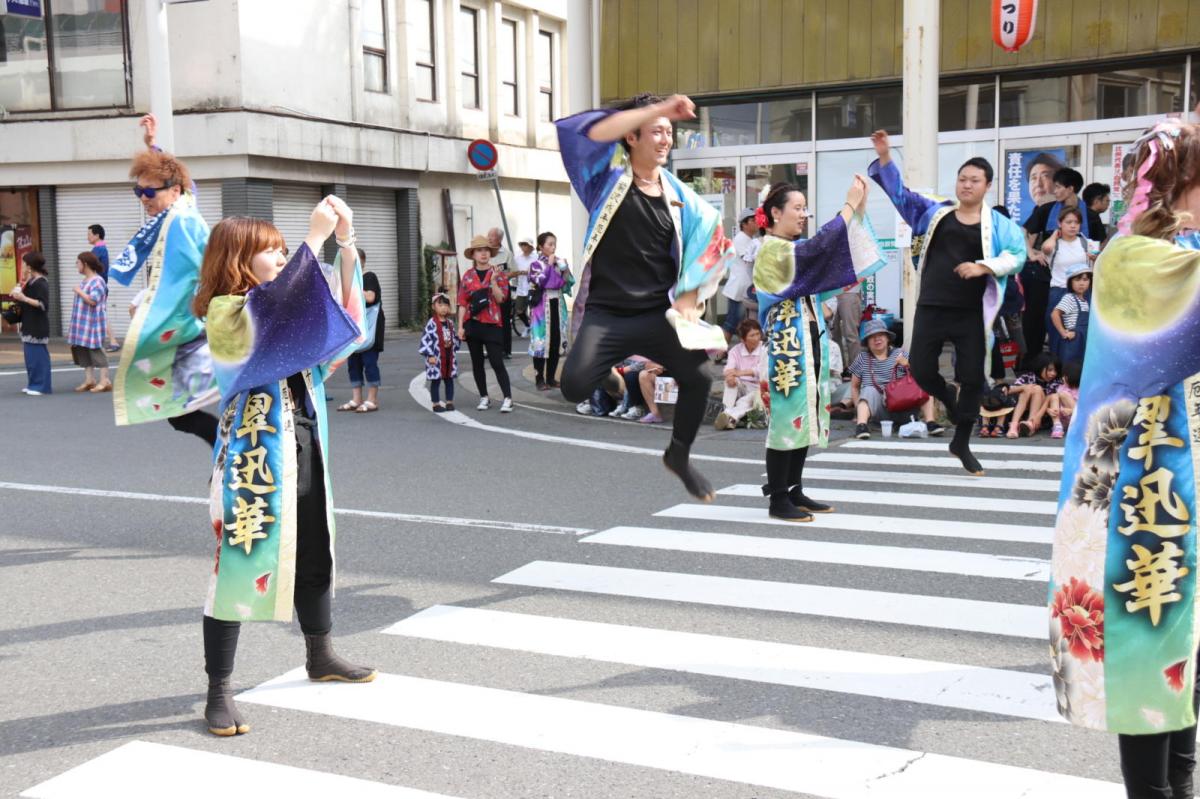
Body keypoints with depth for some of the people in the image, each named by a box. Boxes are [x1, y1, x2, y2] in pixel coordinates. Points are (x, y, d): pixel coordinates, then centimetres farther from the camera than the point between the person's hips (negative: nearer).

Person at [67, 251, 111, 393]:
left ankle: (105, 381, -5)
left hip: (93, 323, -9)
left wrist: (79, 292, -14)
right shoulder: (84, 281, 16)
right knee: (83, 350, 8)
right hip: (83, 323, 9)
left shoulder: (97, 281, -13)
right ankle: (89, 379, 13)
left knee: (96, 350, -8)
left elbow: (92, 300, -24)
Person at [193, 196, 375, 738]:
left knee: (313, 556, 17)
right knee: (239, 564, -4)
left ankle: (320, 657, 35)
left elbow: (343, 315, 6)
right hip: (252, 456, -8)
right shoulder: (224, 313, -10)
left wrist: (345, 246, -4)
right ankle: (219, 691, 4)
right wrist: (315, 236, -27)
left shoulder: (287, 313, 13)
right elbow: (272, 306, -30)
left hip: (304, 449, 8)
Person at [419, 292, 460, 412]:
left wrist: (452, 343, -6)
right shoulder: (432, 323, -10)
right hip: (436, 357, -5)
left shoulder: (450, 322, 8)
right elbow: (425, 339, -13)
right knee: (436, 380, 2)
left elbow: (456, 338, 16)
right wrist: (430, 355, -17)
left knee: (449, 379, 11)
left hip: (450, 356, 5)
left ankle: (449, 402, 21)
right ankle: (436, 404, 8)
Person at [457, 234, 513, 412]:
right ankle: (484, 398, 18)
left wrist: (493, 281, -18)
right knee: (477, 363, 8)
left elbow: (500, 299, -7)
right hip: (472, 324, 3)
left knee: (497, 362, -7)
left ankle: (508, 399, -6)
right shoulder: (467, 276, 6)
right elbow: (462, 303, 5)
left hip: (492, 324, -3)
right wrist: (460, 326, 0)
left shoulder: (498, 274, 1)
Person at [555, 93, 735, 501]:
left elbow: (708, 245, 14)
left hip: (659, 313, 4)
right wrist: (656, 110, -22)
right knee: (575, 385, -27)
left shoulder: (679, 195, 8)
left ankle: (679, 455, 18)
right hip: (605, 313, -3)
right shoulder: (607, 182, -1)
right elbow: (586, 134, -19)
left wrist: (690, 298, 2)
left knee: (698, 377, -9)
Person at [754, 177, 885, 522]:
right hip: (787, 344, -9)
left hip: (810, 341, 9)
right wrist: (850, 203, -16)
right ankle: (778, 498, 0)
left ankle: (794, 491, 17)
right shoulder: (771, 250, -11)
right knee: (787, 416, -6)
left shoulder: (794, 249, 16)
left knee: (805, 415, 10)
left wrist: (858, 207, 1)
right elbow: (822, 245, -24)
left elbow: (840, 246, 12)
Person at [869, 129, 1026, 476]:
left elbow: (1017, 255, -4)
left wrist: (984, 267, -19)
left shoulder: (998, 223, 1)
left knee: (972, 377, 1)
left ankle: (961, 443, 18)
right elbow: (900, 193, 8)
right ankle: (948, 399, 36)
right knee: (921, 369, 0)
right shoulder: (935, 212, 7)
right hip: (931, 308, 1)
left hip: (971, 313, -1)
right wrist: (885, 157, -3)